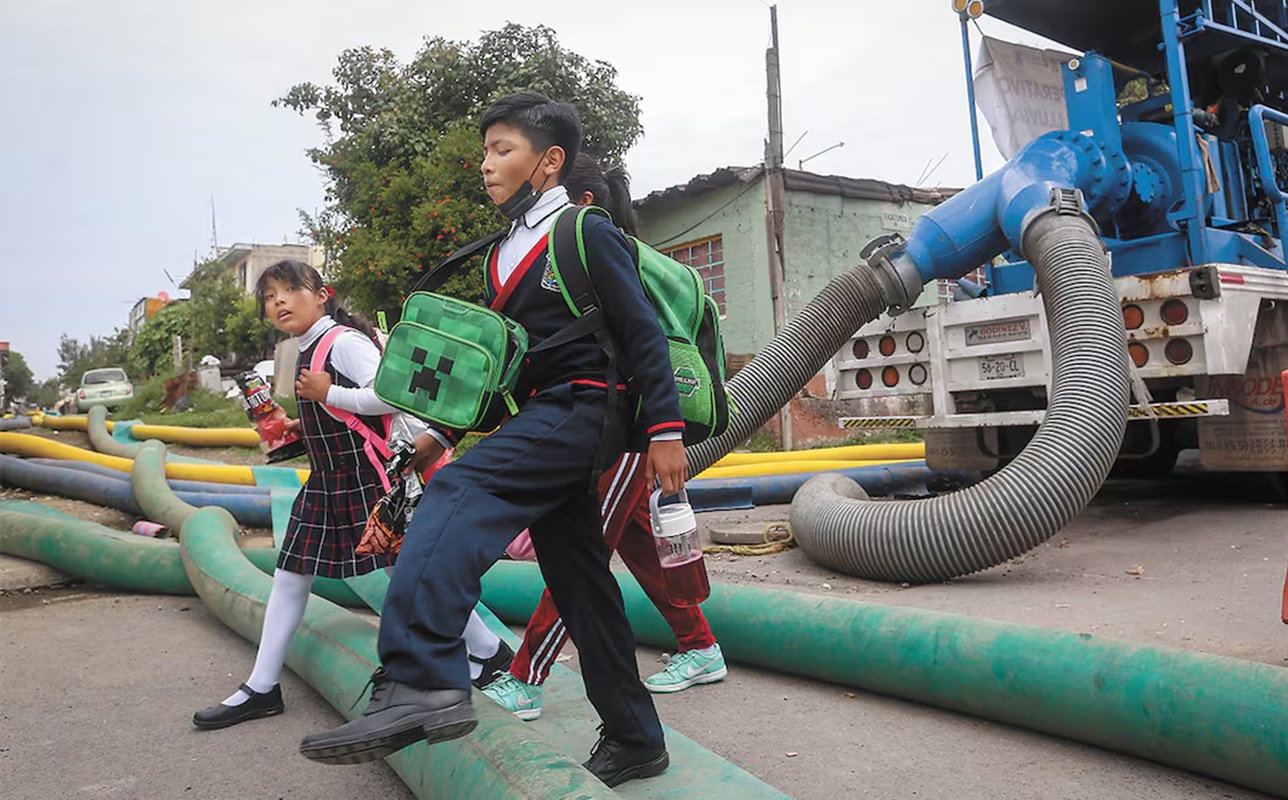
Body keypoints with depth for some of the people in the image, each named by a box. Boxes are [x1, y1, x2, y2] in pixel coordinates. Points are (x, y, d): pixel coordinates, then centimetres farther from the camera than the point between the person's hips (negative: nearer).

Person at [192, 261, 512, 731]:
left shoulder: (344, 341, -14)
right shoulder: (307, 352, 15)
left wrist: (327, 395, -21)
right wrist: (302, 427, 13)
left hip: (367, 479, -9)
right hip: (326, 481, 10)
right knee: (289, 578, 10)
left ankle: (492, 653, 12)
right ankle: (261, 688, 23)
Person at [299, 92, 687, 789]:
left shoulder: (587, 234, -2)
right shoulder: (503, 255, 22)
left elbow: (643, 334, -8)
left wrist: (664, 429, -14)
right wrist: (442, 430, 16)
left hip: (580, 410, -8)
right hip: (541, 422, 9)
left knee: (456, 494, -30)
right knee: (580, 588, 9)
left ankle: (420, 682, -41)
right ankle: (634, 743, 20)